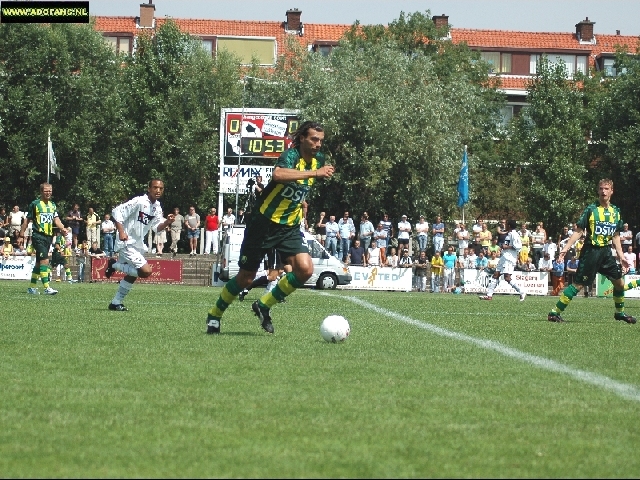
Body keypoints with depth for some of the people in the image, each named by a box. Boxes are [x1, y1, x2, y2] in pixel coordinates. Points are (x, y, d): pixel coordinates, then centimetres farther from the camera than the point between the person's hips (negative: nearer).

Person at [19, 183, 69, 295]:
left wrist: (62, 228, -13)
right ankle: (46, 288, -22)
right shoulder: (35, 204, -3)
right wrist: (21, 235, 0)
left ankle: (32, 287, 21)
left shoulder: (53, 205, 14)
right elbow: (27, 220, 1)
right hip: (38, 236, -7)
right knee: (45, 261, -18)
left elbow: (56, 219, 7)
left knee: (39, 263, 12)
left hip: (49, 236, 7)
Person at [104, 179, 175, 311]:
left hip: (138, 244, 10)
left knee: (132, 275, 20)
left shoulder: (157, 207, 6)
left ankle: (116, 303, 33)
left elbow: (156, 227, 11)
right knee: (146, 271, -19)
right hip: (127, 243, -10)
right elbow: (116, 212, -20)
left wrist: (167, 222, -9)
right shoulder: (139, 202, -20)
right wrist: (121, 231, -27)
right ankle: (114, 265, -2)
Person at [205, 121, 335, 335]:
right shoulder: (291, 155, -19)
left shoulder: (318, 159, 4)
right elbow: (278, 174, -45)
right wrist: (314, 173, -45)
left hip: (290, 227, 6)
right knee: (246, 277, 3)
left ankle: (263, 306, 3)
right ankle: (214, 315, 27)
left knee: (305, 269, -16)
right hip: (265, 223, -6)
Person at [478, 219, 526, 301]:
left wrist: (507, 247, -15)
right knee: (495, 275, 8)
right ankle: (489, 295, 9)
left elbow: (518, 246, -22)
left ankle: (522, 293, -10)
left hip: (509, 258, -11)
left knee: (507, 277, -16)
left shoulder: (514, 234, -13)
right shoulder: (509, 234, 18)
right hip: (504, 257, 11)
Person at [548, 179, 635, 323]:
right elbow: (578, 231, -8)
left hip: (606, 252, 6)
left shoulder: (615, 211, 9)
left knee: (619, 282, 7)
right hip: (591, 251, -6)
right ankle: (554, 313, -5)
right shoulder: (591, 209, -8)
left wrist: (621, 256, 13)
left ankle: (619, 313, 28)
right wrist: (565, 249, -14)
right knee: (578, 284, -9)